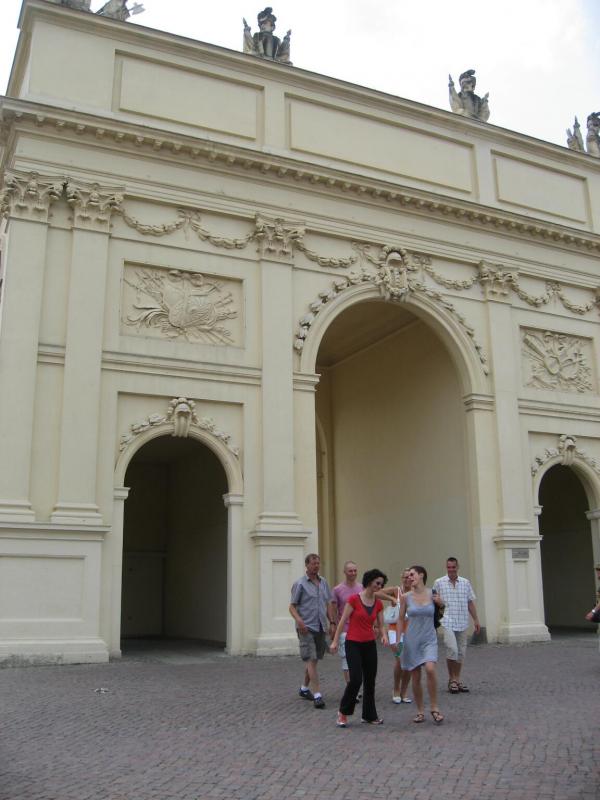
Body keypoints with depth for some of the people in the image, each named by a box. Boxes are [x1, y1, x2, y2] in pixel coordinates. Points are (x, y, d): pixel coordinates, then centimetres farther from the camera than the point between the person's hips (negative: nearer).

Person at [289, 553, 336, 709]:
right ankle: (317, 695, -13)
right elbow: (292, 606, -7)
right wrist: (299, 620, -23)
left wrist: (332, 622, 8)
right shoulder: (300, 584, -5)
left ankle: (304, 688, 30)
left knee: (314, 660, 14)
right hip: (306, 627, -6)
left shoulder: (324, 583, 12)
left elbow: (329, 604, 16)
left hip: (321, 627, 6)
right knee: (311, 660, -11)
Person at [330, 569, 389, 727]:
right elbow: (343, 621, -8)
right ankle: (343, 713, 7)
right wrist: (335, 641, -9)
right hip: (353, 644, -5)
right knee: (355, 680, -11)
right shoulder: (354, 599, -11)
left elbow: (381, 625, 7)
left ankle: (369, 715, 22)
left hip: (370, 644, 6)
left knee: (370, 681, 9)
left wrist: (384, 635, -15)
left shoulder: (378, 604, 5)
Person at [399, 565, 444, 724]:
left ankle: (435, 708, -7)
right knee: (415, 677, 3)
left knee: (430, 669, -22)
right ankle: (420, 711, 19)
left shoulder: (433, 595, -1)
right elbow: (401, 618, 7)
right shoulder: (406, 597, -1)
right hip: (412, 640, 1)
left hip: (429, 639, -1)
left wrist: (440, 602, -7)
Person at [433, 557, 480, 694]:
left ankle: (457, 680, 21)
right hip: (447, 622, -4)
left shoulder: (465, 583, 9)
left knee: (461, 652, 8)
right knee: (452, 649, -15)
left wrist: (476, 620, 9)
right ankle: (451, 680, 1)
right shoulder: (439, 583, 1)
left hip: (462, 623, 4)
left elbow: (470, 603, 13)